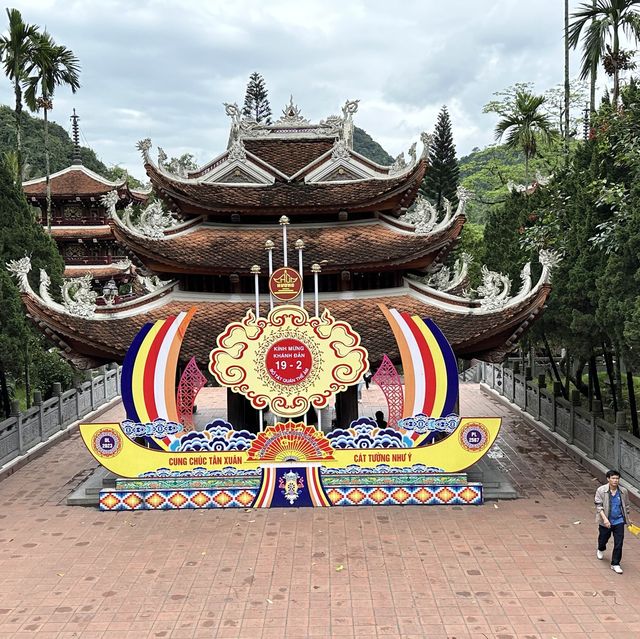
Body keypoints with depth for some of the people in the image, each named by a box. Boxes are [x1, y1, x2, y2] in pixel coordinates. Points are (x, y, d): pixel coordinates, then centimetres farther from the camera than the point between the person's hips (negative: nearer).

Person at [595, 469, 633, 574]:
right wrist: (605, 519, -27)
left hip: (619, 521, 1)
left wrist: (628, 519, 20)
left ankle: (615, 564, 10)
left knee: (619, 543, -3)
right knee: (603, 539, 20)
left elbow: (626, 506, 12)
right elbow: (599, 506, -16)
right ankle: (601, 550, 54)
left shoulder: (623, 491, -4)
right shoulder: (601, 490, -14)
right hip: (605, 522, -1)